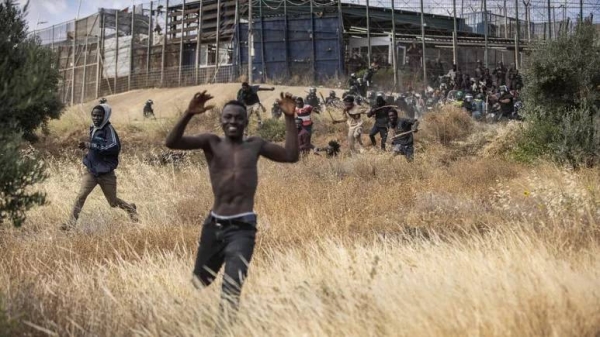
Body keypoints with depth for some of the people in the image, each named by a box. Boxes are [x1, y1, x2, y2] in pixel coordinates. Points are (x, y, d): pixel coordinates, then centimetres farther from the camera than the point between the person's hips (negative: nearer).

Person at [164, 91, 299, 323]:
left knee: (232, 288, -12)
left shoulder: (255, 145, 8)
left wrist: (289, 118, -5)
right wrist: (188, 114, -24)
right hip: (214, 225, 2)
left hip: (243, 227, -1)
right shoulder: (211, 142, 3)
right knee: (198, 283, 18)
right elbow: (172, 143, -9)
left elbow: (291, 156, 1)